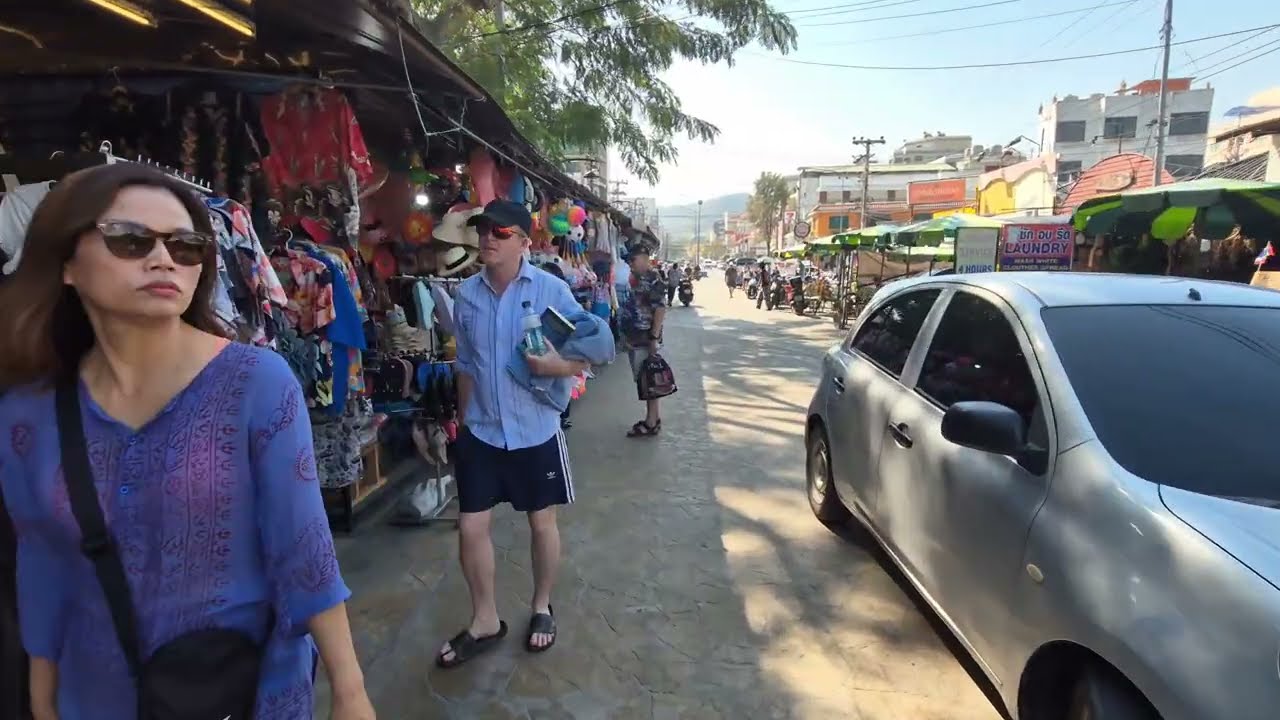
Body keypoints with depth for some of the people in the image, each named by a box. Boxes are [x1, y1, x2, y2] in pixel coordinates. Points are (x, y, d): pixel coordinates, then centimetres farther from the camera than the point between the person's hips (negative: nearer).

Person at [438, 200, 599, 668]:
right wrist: (466, 420, 14)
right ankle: (485, 621, 29)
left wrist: (557, 365, -29)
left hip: (535, 430, -3)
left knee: (542, 523, 14)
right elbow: (465, 365, 10)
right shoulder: (466, 294, 0)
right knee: (470, 526, 7)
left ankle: (541, 608, 38)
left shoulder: (551, 289, -12)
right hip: (481, 432, 3)